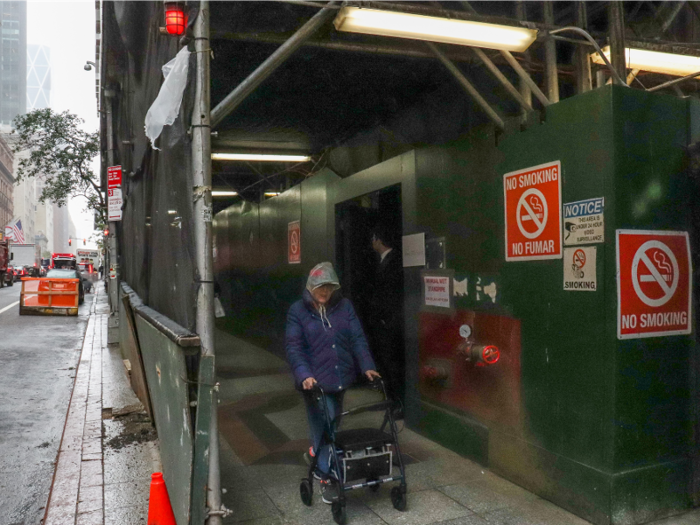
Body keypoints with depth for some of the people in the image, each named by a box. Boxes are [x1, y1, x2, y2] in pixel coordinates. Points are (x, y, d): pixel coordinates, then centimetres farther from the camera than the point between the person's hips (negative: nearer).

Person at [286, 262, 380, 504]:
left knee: (331, 425, 17)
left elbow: (357, 338, 2)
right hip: (314, 381, -4)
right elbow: (293, 346, -11)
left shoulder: (344, 306, 4)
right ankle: (327, 477, 13)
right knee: (324, 427, -2)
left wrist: (367, 366, -8)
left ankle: (318, 456, 43)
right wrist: (304, 374, -24)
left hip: (340, 378, 4)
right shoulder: (298, 311, -5)